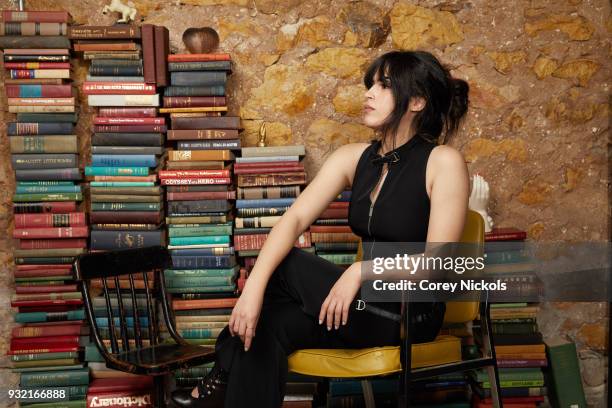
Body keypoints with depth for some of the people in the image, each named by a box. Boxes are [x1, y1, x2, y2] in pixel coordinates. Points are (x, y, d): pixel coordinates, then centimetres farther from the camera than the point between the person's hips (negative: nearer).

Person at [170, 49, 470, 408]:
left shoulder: (443, 162, -13)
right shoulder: (354, 158, 2)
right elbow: (295, 219, -11)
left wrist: (362, 269, -30)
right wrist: (253, 286, -25)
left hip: (412, 315, -5)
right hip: (365, 304, 5)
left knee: (283, 266, -16)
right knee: (267, 325, -20)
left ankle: (226, 378, 2)